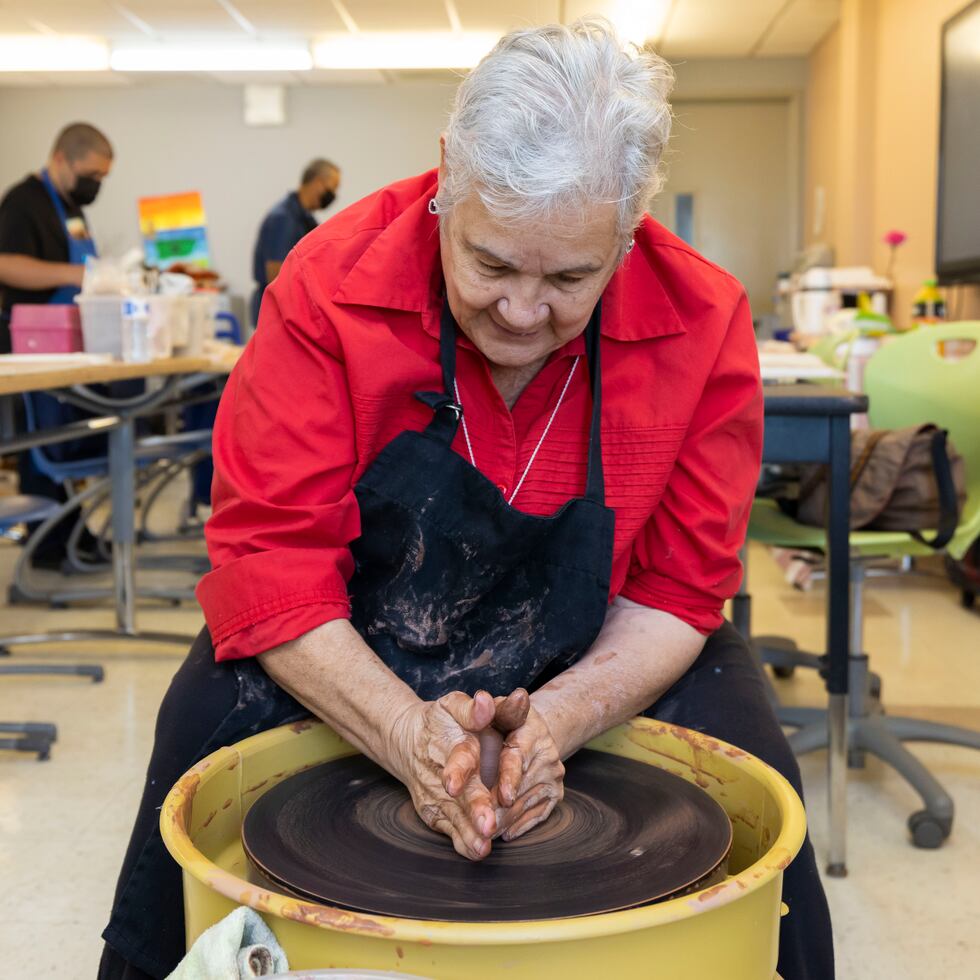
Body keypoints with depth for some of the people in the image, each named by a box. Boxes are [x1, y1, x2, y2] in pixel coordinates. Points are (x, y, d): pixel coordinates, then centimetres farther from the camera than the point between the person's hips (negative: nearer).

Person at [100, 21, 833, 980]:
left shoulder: (703, 320, -17)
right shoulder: (331, 283, -21)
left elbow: (679, 589, -12)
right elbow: (270, 558, -21)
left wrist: (562, 717, -31)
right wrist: (408, 732, -35)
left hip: (601, 666, 1)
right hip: (340, 655, 0)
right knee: (208, 732, -25)